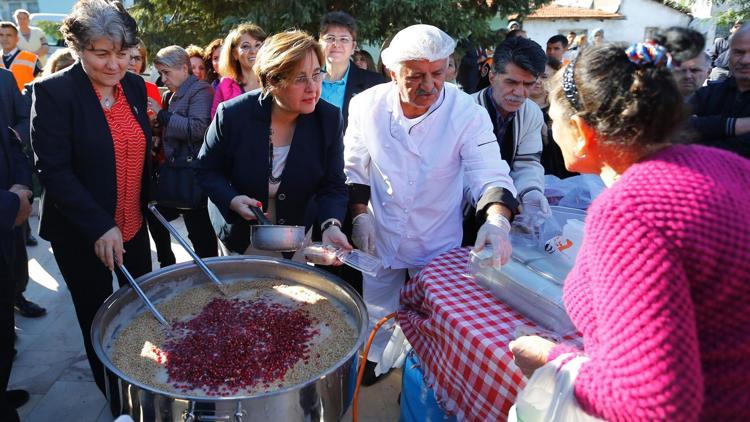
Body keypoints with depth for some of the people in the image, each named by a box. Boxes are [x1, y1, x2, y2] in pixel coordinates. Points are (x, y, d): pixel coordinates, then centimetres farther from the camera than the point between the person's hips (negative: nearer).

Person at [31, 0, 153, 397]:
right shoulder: (53, 92, -16)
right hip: (81, 236, -5)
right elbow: (53, 170, -20)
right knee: (97, 320, 11)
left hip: (133, 226, 5)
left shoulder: (135, 85, 1)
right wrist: (99, 227, -26)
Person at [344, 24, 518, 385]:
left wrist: (497, 218, -41)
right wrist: (360, 214, -7)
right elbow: (355, 168, 1)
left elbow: (490, 173, -22)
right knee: (377, 309, 21)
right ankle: (375, 363, 49)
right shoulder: (367, 105, -11)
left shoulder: (467, 113, -18)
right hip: (380, 236, 2)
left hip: (438, 243, -1)